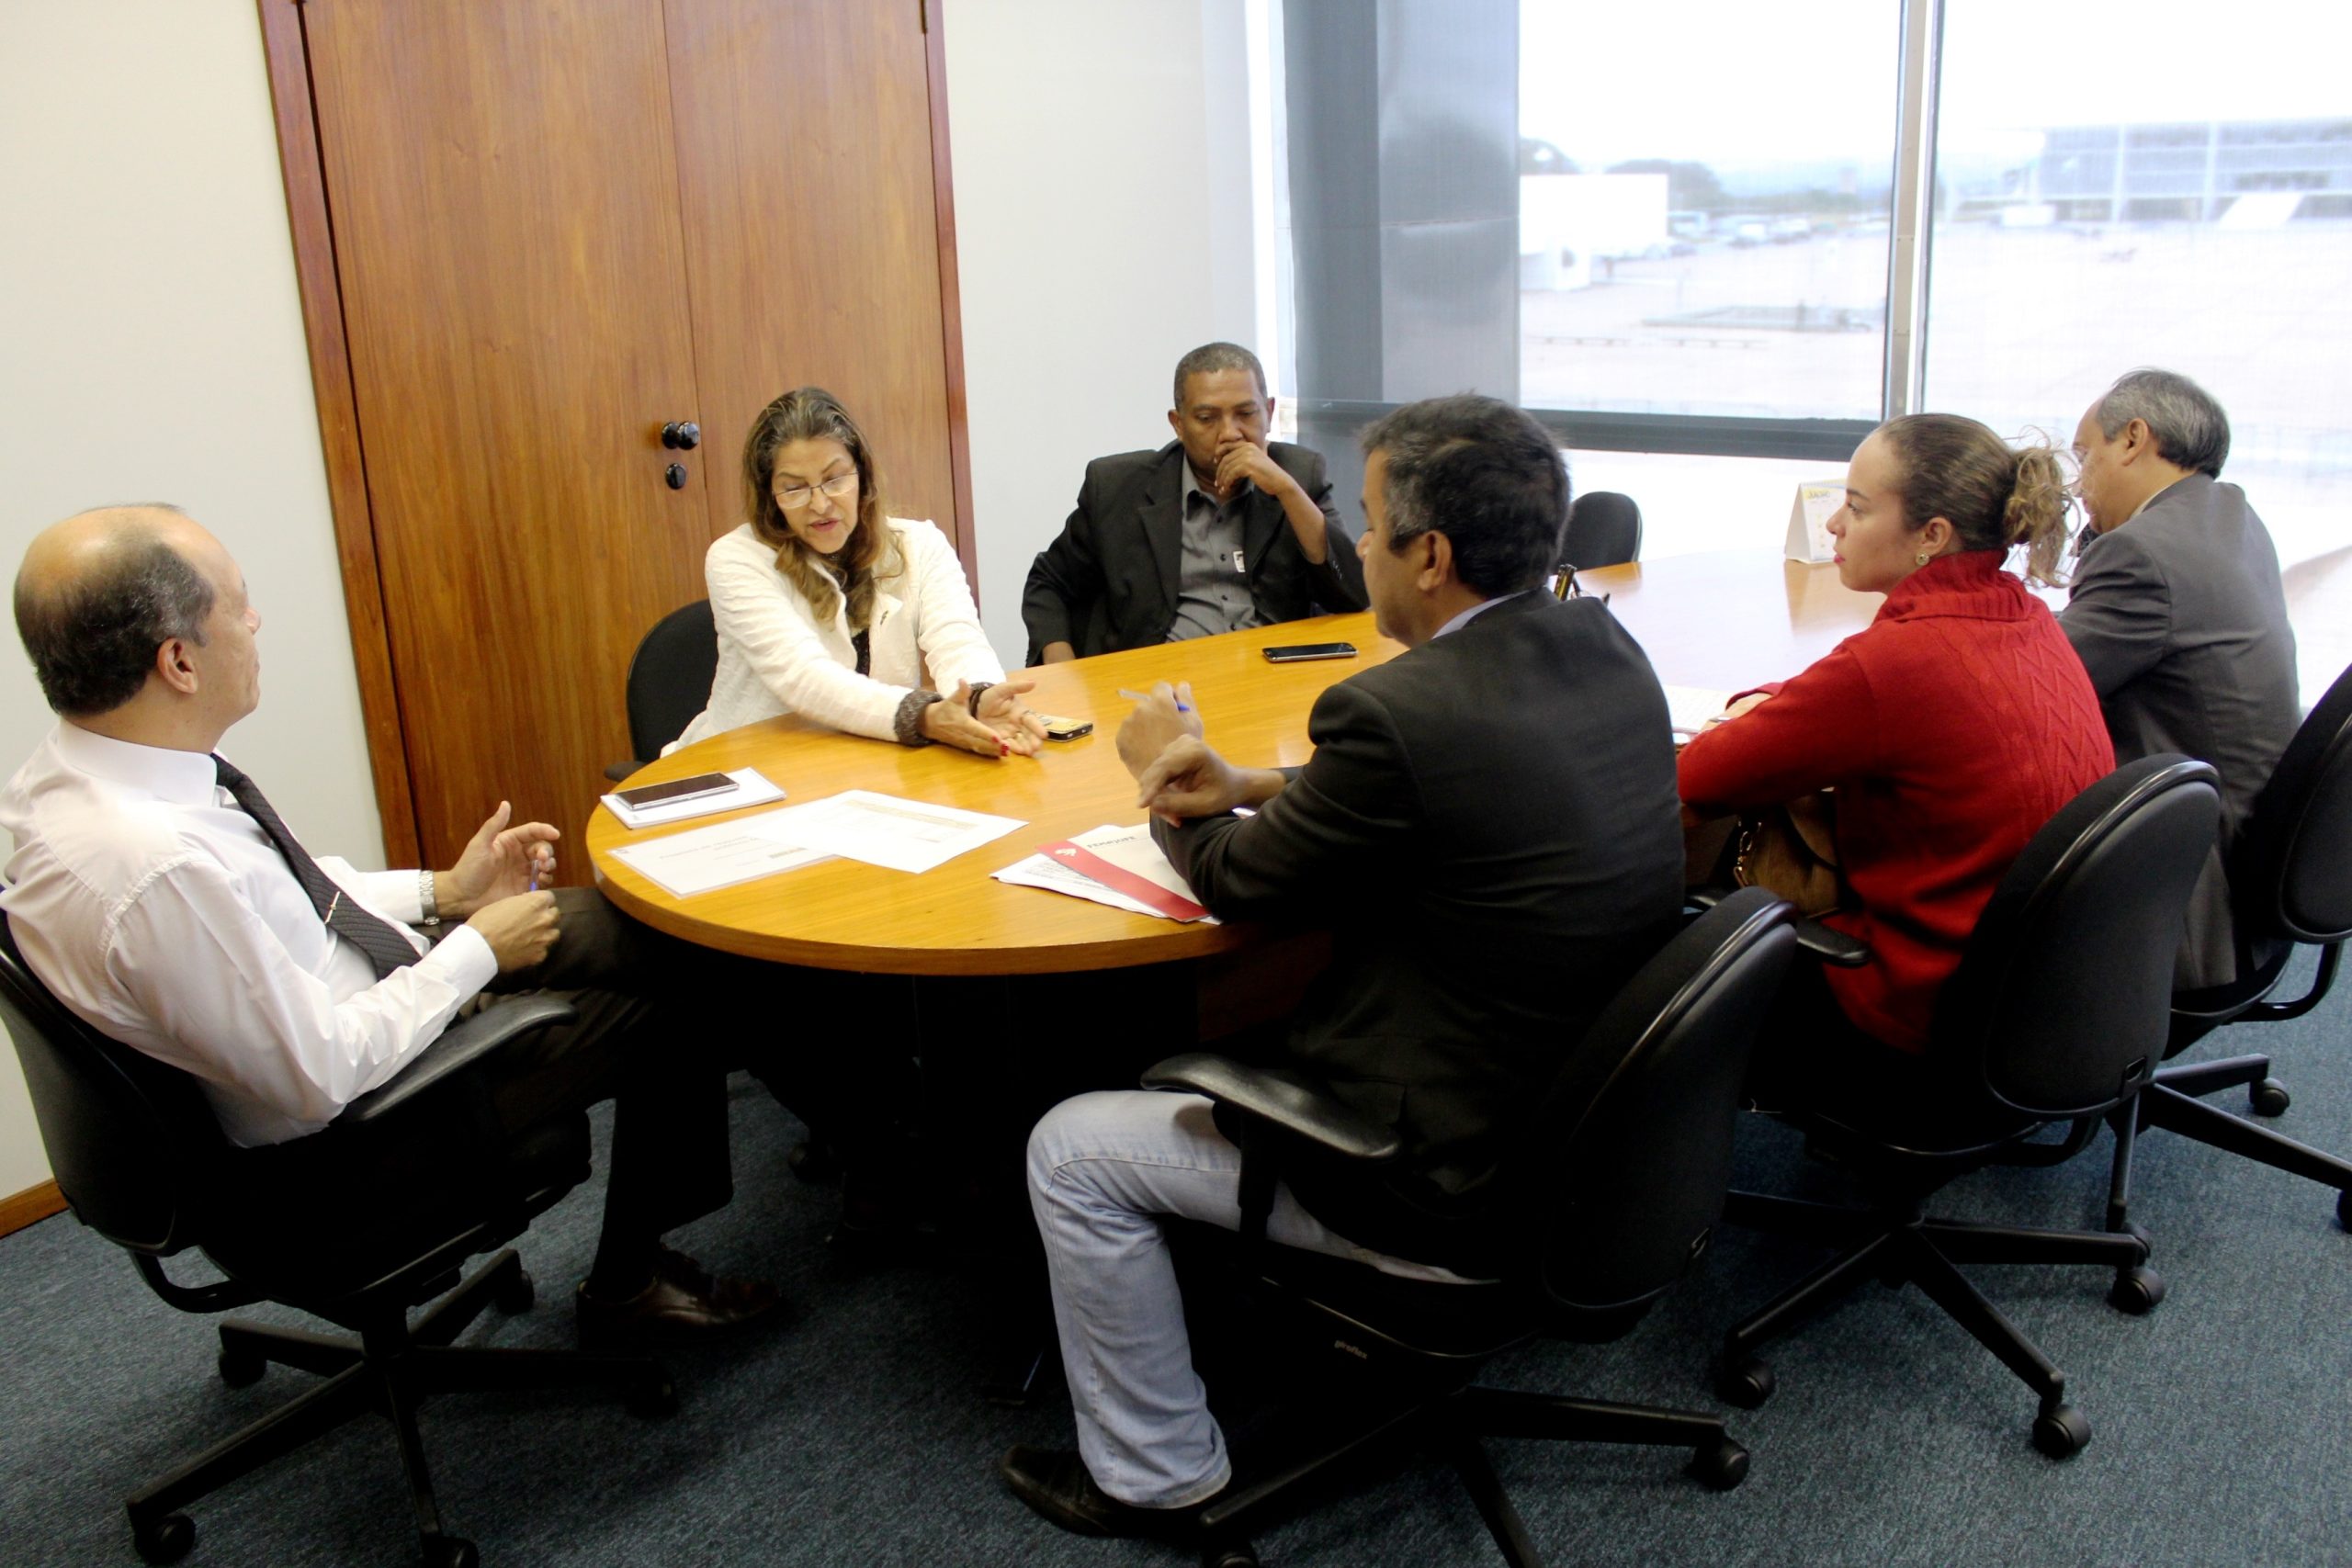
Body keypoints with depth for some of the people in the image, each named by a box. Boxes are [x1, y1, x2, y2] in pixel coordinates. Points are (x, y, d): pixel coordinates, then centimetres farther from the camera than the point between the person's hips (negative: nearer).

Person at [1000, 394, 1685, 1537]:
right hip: (1598, 1127, 9)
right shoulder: (1608, 651, -2)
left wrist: (1166, 778, 10)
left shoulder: (1396, 711, -28)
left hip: (1466, 1188, -9)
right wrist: (1250, 787, 3)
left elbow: (1242, 884, -10)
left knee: (1071, 1151, 6)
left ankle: (1154, 1472, 22)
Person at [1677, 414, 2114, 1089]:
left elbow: (1700, 781, -17)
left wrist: (1735, 727, 4)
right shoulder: (2031, 622, 0)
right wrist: (1769, 705, 3)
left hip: (1923, 1026, -8)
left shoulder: (1896, 660, -26)